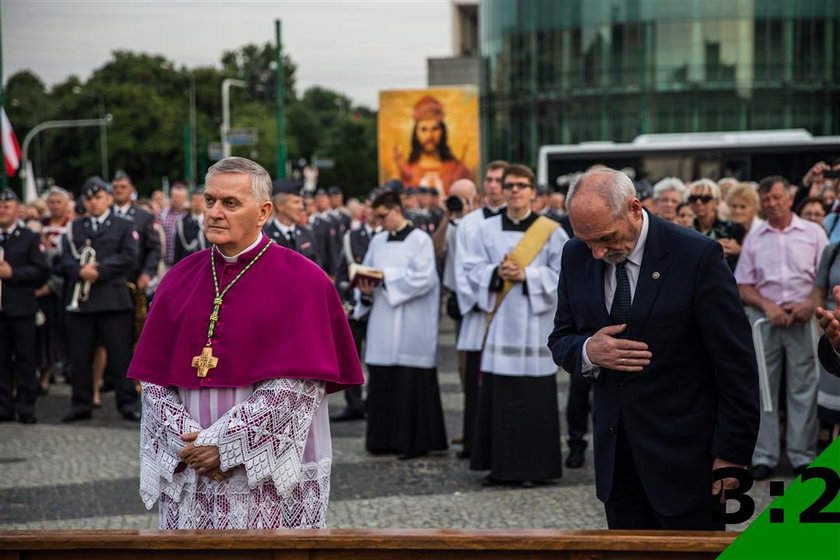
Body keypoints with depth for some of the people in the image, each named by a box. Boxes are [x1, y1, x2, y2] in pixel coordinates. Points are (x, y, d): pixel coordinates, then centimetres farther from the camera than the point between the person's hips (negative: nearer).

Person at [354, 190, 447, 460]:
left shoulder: (420, 240, -4)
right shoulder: (377, 241, 13)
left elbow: (424, 278, -13)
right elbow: (367, 271, 17)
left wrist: (387, 276, -16)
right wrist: (366, 288, -5)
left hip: (410, 326, -6)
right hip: (383, 325, 6)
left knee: (411, 384, -5)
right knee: (382, 383, 4)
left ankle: (415, 440, 0)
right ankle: (385, 438, 11)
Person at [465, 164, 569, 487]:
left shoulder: (551, 231, 2)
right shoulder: (487, 229, 9)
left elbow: (563, 274, -2)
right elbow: (473, 269, 7)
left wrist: (527, 274, -13)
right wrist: (496, 273, -12)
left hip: (534, 323, -2)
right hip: (500, 322, 2)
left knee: (534, 397, -2)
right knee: (498, 395, 2)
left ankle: (534, 466, 5)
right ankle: (500, 466, 9)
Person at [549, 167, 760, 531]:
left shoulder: (697, 256, -14)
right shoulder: (576, 257, 2)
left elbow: (736, 363, -10)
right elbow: (560, 341, 12)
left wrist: (733, 453, -11)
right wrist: (588, 351, -13)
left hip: (683, 454, -5)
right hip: (615, 452, 5)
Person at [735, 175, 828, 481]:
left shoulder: (813, 233, 6)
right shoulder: (754, 240, 11)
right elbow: (743, 286, 8)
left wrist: (811, 304, -13)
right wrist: (768, 306, -9)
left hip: (803, 318, -2)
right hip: (764, 318, 2)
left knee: (803, 387, -1)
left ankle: (803, 456, 4)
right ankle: (763, 457, 7)